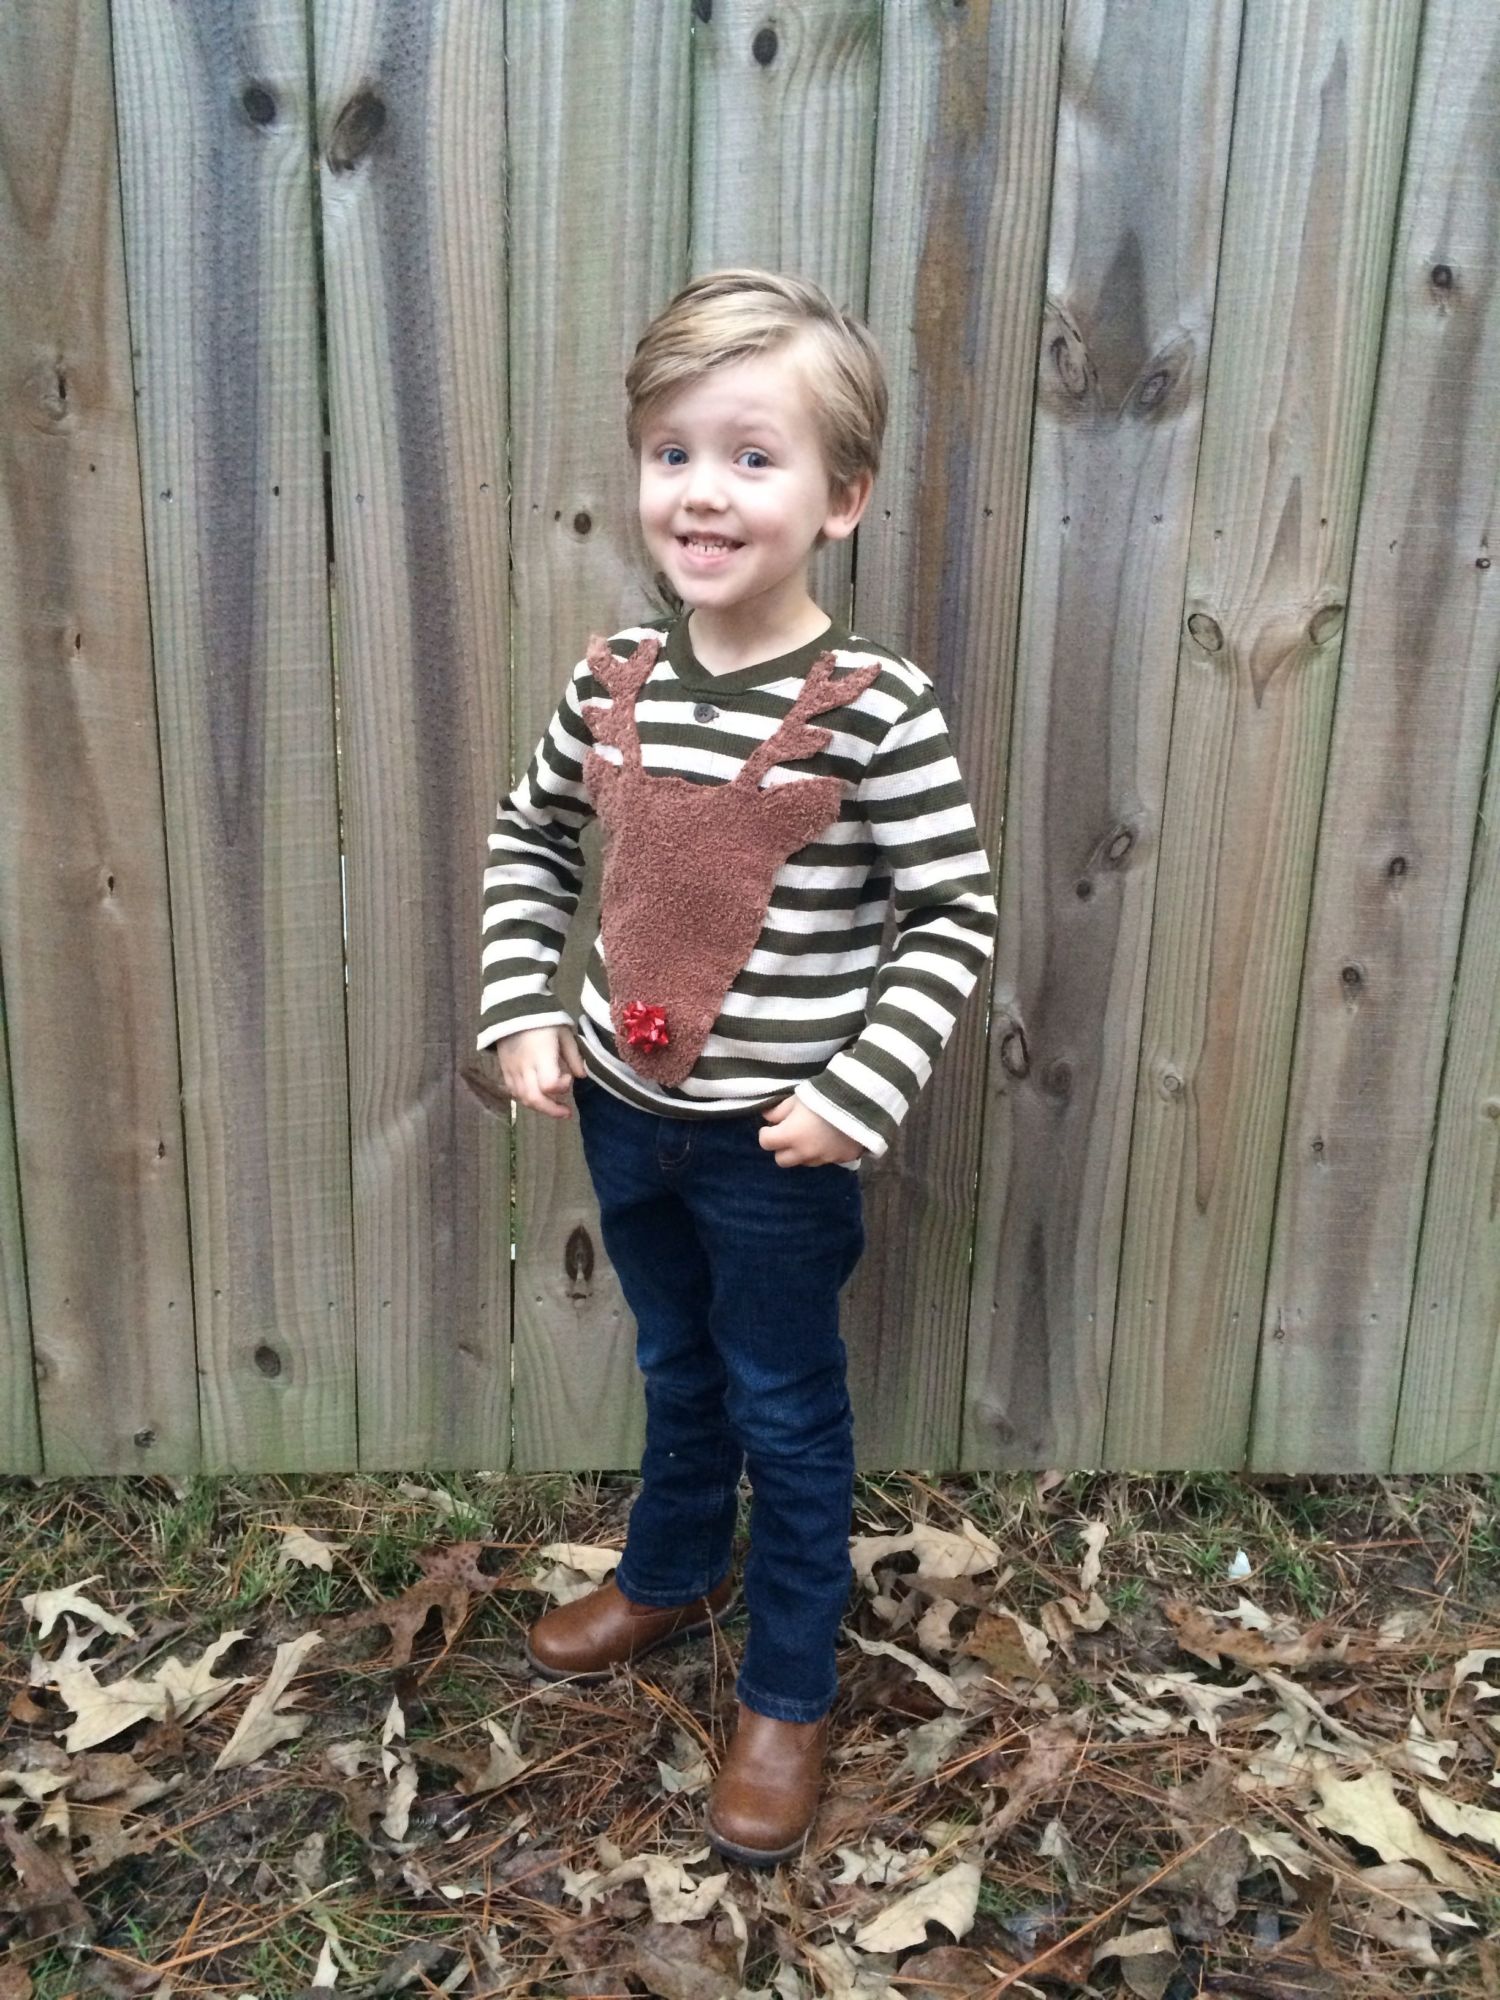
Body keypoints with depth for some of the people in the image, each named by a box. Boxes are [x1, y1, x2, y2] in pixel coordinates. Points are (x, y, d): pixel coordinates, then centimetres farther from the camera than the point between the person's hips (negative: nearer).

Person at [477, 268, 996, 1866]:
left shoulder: (873, 708, -18)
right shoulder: (615, 679, -4)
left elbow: (955, 917, -13)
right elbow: (529, 843, 10)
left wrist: (857, 1091, -20)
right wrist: (521, 1013, 0)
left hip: (777, 1141, -4)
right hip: (628, 1112, 5)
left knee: (786, 1411, 13)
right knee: (675, 1369, 26)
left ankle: (788, 1695, 34)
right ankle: (671, 1575, 52)